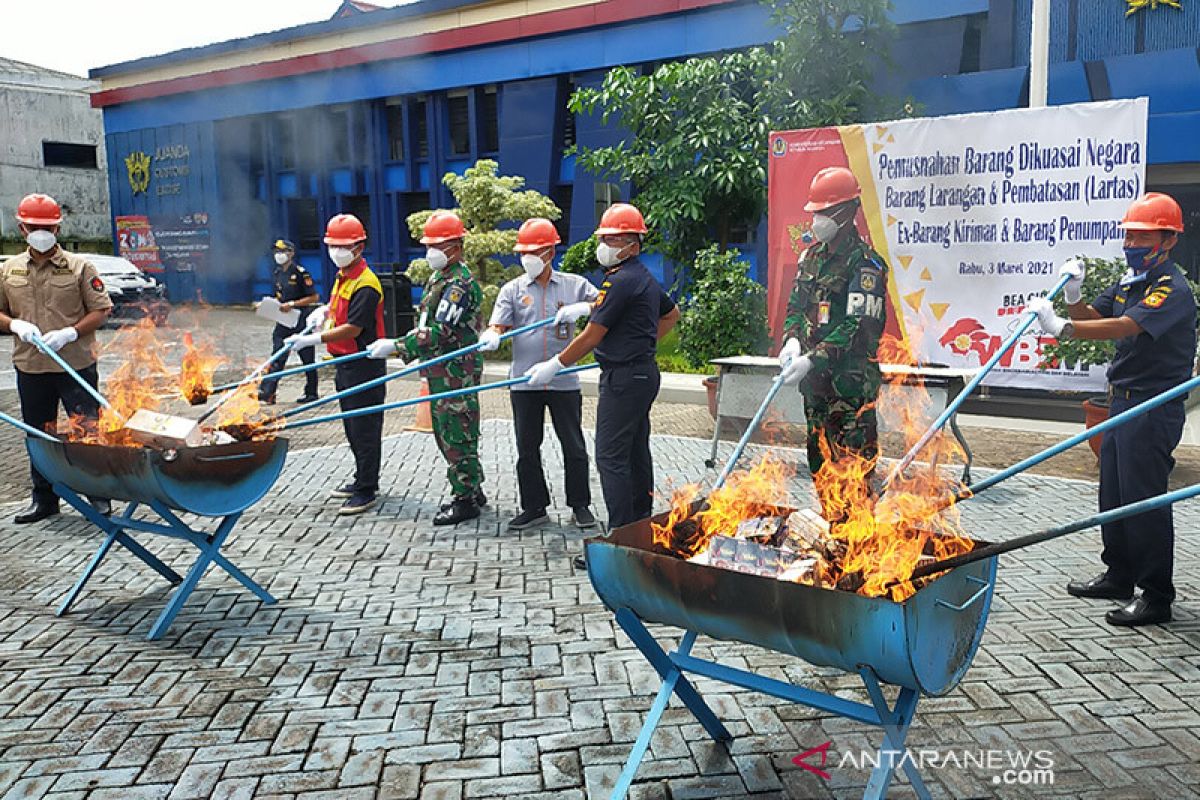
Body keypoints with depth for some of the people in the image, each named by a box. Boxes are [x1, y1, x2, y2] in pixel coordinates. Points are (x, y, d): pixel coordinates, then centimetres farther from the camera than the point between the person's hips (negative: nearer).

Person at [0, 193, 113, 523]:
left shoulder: (79, 267, -1)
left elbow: (101, 310, -2)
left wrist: (69, 333, -16)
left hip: (76, 365, -4)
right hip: (30, 369, 4)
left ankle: (99, 495, 13)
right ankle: (44, 499, 25)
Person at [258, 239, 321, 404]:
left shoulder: (301, 273, -11)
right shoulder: (278, 273, 12)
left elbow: (314, 297, -13)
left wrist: (292, 304, -18)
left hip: (301, 320, -6)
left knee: (307, 358, 5)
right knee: (277, 357, 0)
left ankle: (311, 393, 16)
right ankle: (266, 393, -3)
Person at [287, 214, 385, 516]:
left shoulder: (366, 284, -18)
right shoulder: (342, 277, 13)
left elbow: (353, 328, -24)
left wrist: (312, 339, -25)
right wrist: (324, 312, 11)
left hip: (364, 365, -10)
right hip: (345, 364, 10)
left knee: (364, 430, -3)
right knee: (352, 428, 18)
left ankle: (367, 491, 4)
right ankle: (362, 480, 31)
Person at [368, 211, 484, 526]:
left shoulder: (461, 283, -17)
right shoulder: (437, 278, 16)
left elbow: (441, 332, -25)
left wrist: (396, 346, -25)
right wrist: (399, 345, 11)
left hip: (457, 372, -10)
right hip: (440, 372, 10)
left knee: (456, 435, -4)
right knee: (445, 432, 16)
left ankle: (466, 500, 7)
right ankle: (472, 491, 28)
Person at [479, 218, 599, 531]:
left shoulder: (574, 284, 4)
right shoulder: (513, 289, 5)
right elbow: (499, 324, -4)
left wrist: (583, 307, -18)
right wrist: (491, 337, -27)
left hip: (564, 381, -1)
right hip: (524, 382, 1)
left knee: (574, 446, 6)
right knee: (527, 448, 8)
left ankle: (580, 505, 21)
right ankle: (534, 508, 21)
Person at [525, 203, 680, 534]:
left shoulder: (621, 281, -17)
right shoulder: (645, 278, 14)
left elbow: (591, 337, -16)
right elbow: (671, 314, 30)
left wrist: (554, 366, -7)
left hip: (623, 378, -10)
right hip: (644, 373, 11)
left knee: (610, 457, -9)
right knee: (636, 453, 15)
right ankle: (640, 528, 23)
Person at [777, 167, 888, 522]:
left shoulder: (864, 262, -12)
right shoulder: (812, 256, 13)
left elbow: (858, 326, -19)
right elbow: (796, 306, 17)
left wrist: (813, 359, -24)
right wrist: (792, 340, -4)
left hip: (852, 381, -8)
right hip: (815, 379, 8)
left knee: (853, 462, -5)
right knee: (820, 459, 16)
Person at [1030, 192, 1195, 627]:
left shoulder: (1172, 289, -17)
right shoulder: (1129, 282, 13)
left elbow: (1125, 326, -31)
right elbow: (1094, 315, 13)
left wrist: (1063, 328, -41)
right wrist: (1073, 296, -8)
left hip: (1154, 408, -9)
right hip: (1123, 403, 9)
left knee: (1144, 498, -6)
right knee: (1113, 493, 16)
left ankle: (1156, 596, 4)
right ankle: (1119, 575, 30)